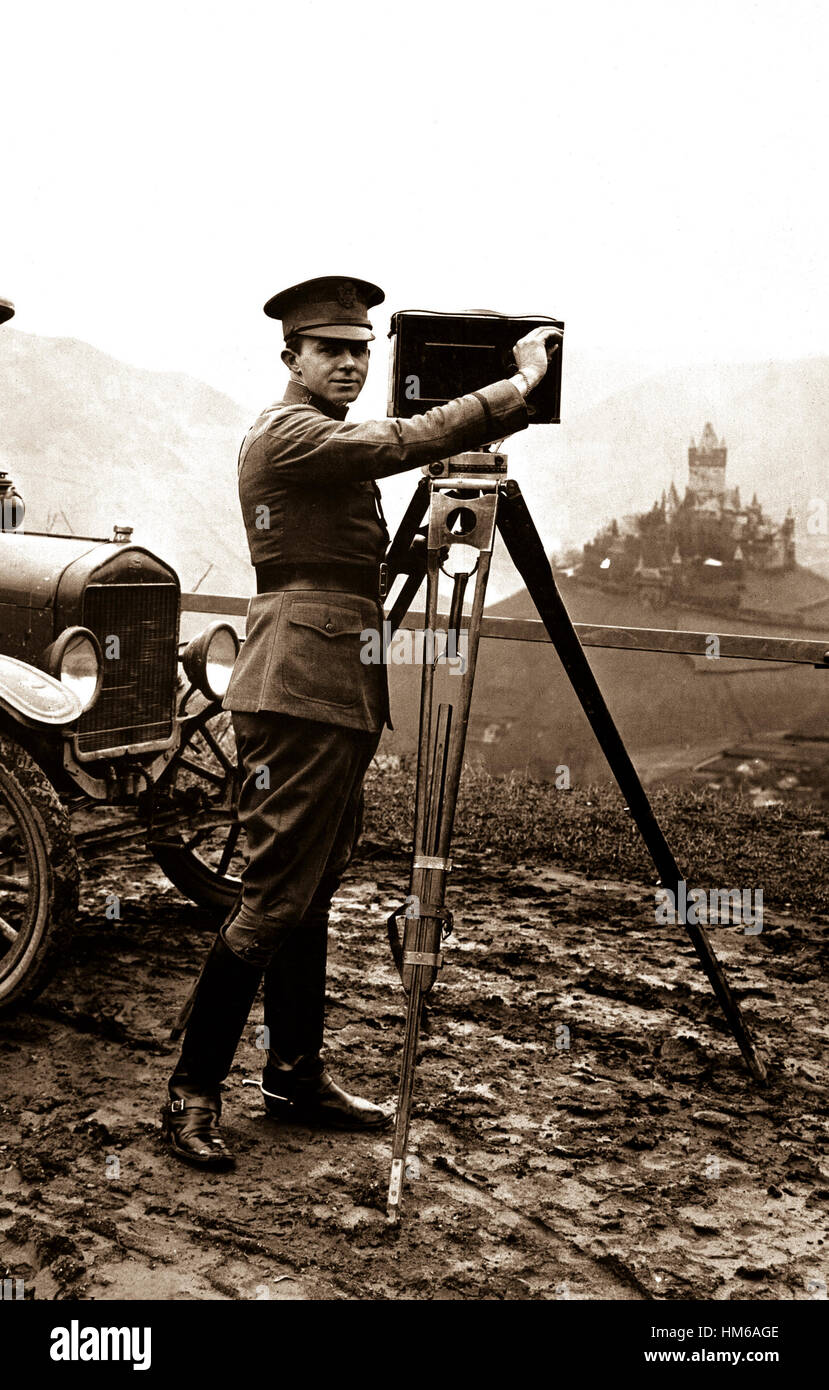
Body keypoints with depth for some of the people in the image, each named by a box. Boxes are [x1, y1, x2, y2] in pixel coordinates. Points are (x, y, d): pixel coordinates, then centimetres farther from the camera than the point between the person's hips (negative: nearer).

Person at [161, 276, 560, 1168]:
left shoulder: (329, 443, 22)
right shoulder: (289, 432, -9)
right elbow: (411, 442, -20)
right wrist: (520, 385, -11)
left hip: (336, 693, 10)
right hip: (298, 689, -10)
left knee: (313, 892, 13)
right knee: (274, 897, -9)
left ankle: (296, 1075, 23)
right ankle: (192, 1093, 1)